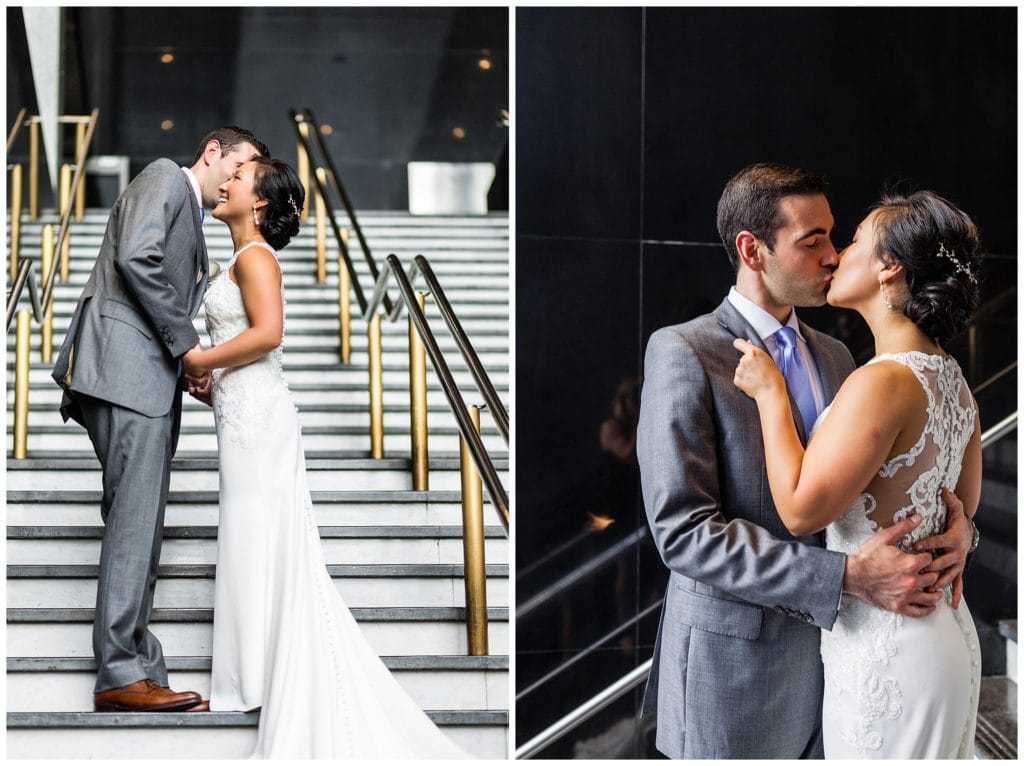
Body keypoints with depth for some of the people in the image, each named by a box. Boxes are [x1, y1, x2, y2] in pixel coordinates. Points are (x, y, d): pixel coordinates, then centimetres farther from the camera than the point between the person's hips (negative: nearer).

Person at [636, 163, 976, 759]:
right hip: (734, 659, -6)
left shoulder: (835, 357, 12)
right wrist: (847, 575, -26)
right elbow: (682, 531, -19)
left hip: (826, 644, 6)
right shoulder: (683, 352, -11)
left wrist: (952, 515, -9)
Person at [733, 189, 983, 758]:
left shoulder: (883, 381, -21)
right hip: (948, 635, 9)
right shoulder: (952, 379, 8)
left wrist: (770, 393, -12)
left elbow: (800, 508, -21)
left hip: (886, 650, -9)